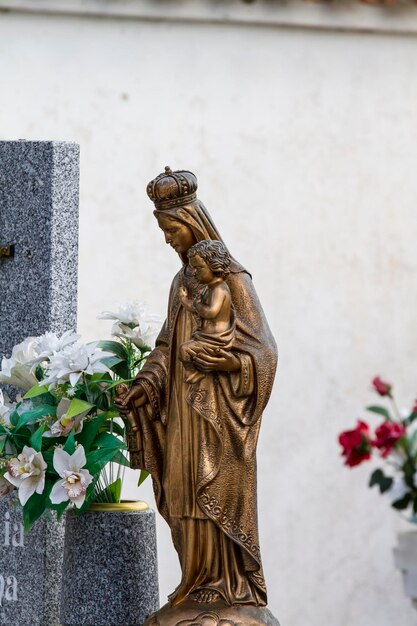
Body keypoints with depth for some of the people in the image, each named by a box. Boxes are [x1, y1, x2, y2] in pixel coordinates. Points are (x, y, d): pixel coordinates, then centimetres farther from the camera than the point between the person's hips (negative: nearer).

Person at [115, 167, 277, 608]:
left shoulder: (232, 279, -8)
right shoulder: (182, 282, 14)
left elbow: (262, 351, -11)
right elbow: (167, 349, 14)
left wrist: (228, 361, -29)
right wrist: (144, 386, -2)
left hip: (217, 412, -7)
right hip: (184, 410, 7)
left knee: (216, 495, -7)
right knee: (189, 500, 5)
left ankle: (228, 588, -2)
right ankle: (200, 584, 10)